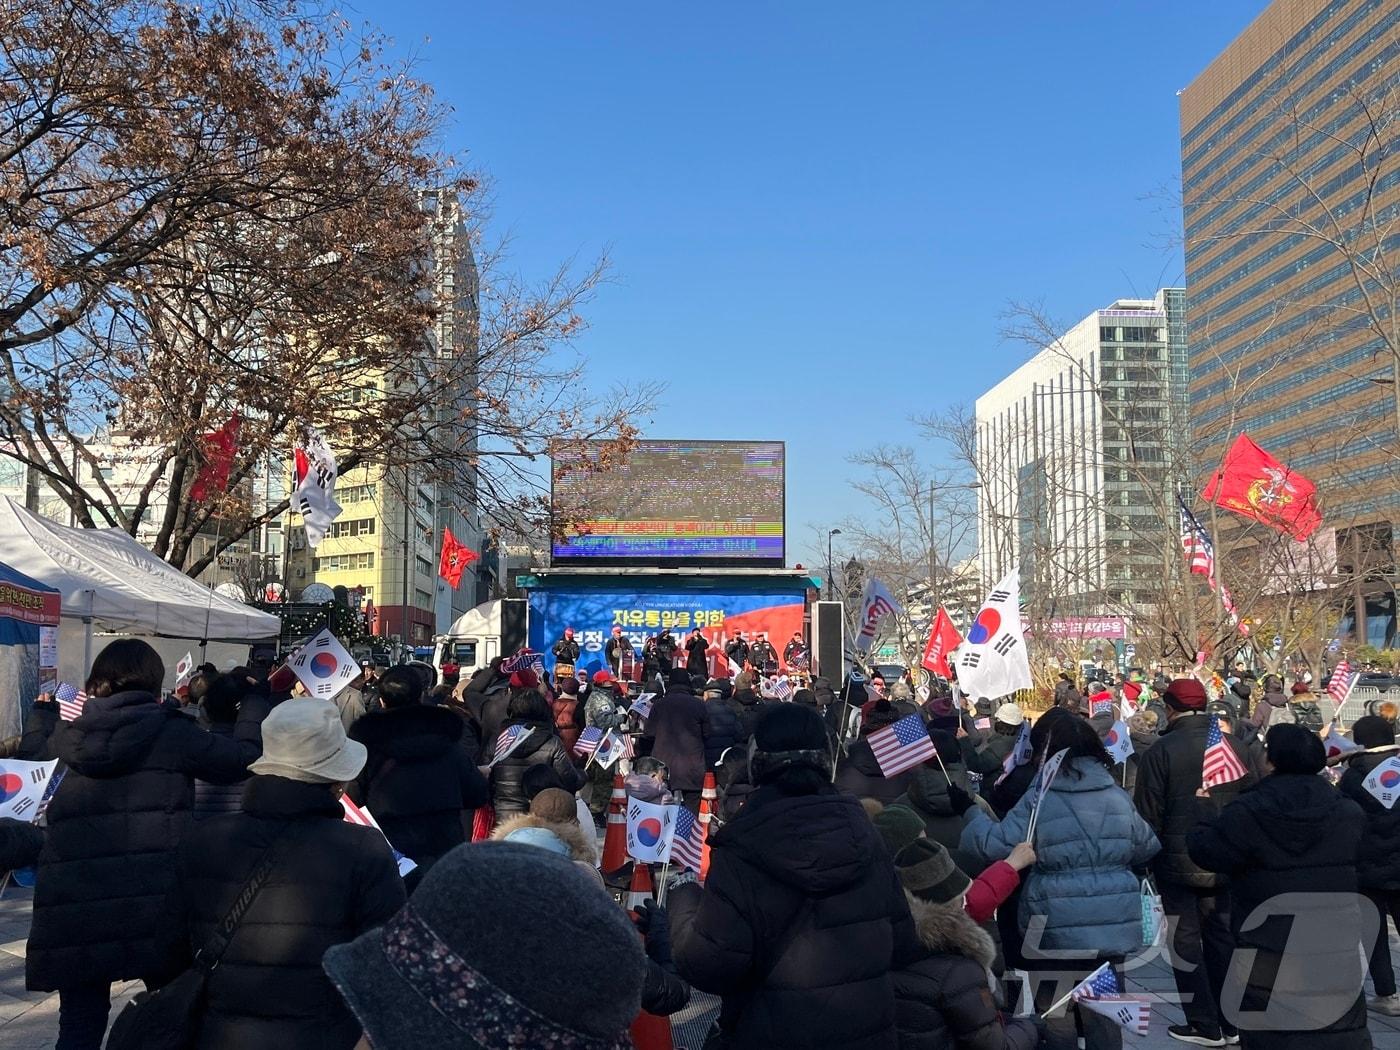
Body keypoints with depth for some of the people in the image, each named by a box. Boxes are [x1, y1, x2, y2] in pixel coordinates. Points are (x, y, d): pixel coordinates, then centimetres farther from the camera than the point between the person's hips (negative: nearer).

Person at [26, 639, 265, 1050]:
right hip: (154, 903, -2)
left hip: (73, 907, 3)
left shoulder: (73, 735, 7)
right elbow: (244, 759, 1)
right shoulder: (171, 731, -3)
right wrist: (253, 706, 16)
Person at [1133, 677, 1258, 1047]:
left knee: (1186, 941, 6)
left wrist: (1144, 860, 1)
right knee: (1223, 938, 15)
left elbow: (1148, 814, -12)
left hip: (1179, 863, -4)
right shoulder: (1235, 746, -2)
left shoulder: (1161, 750, -14)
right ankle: (1229, 1020, 23)